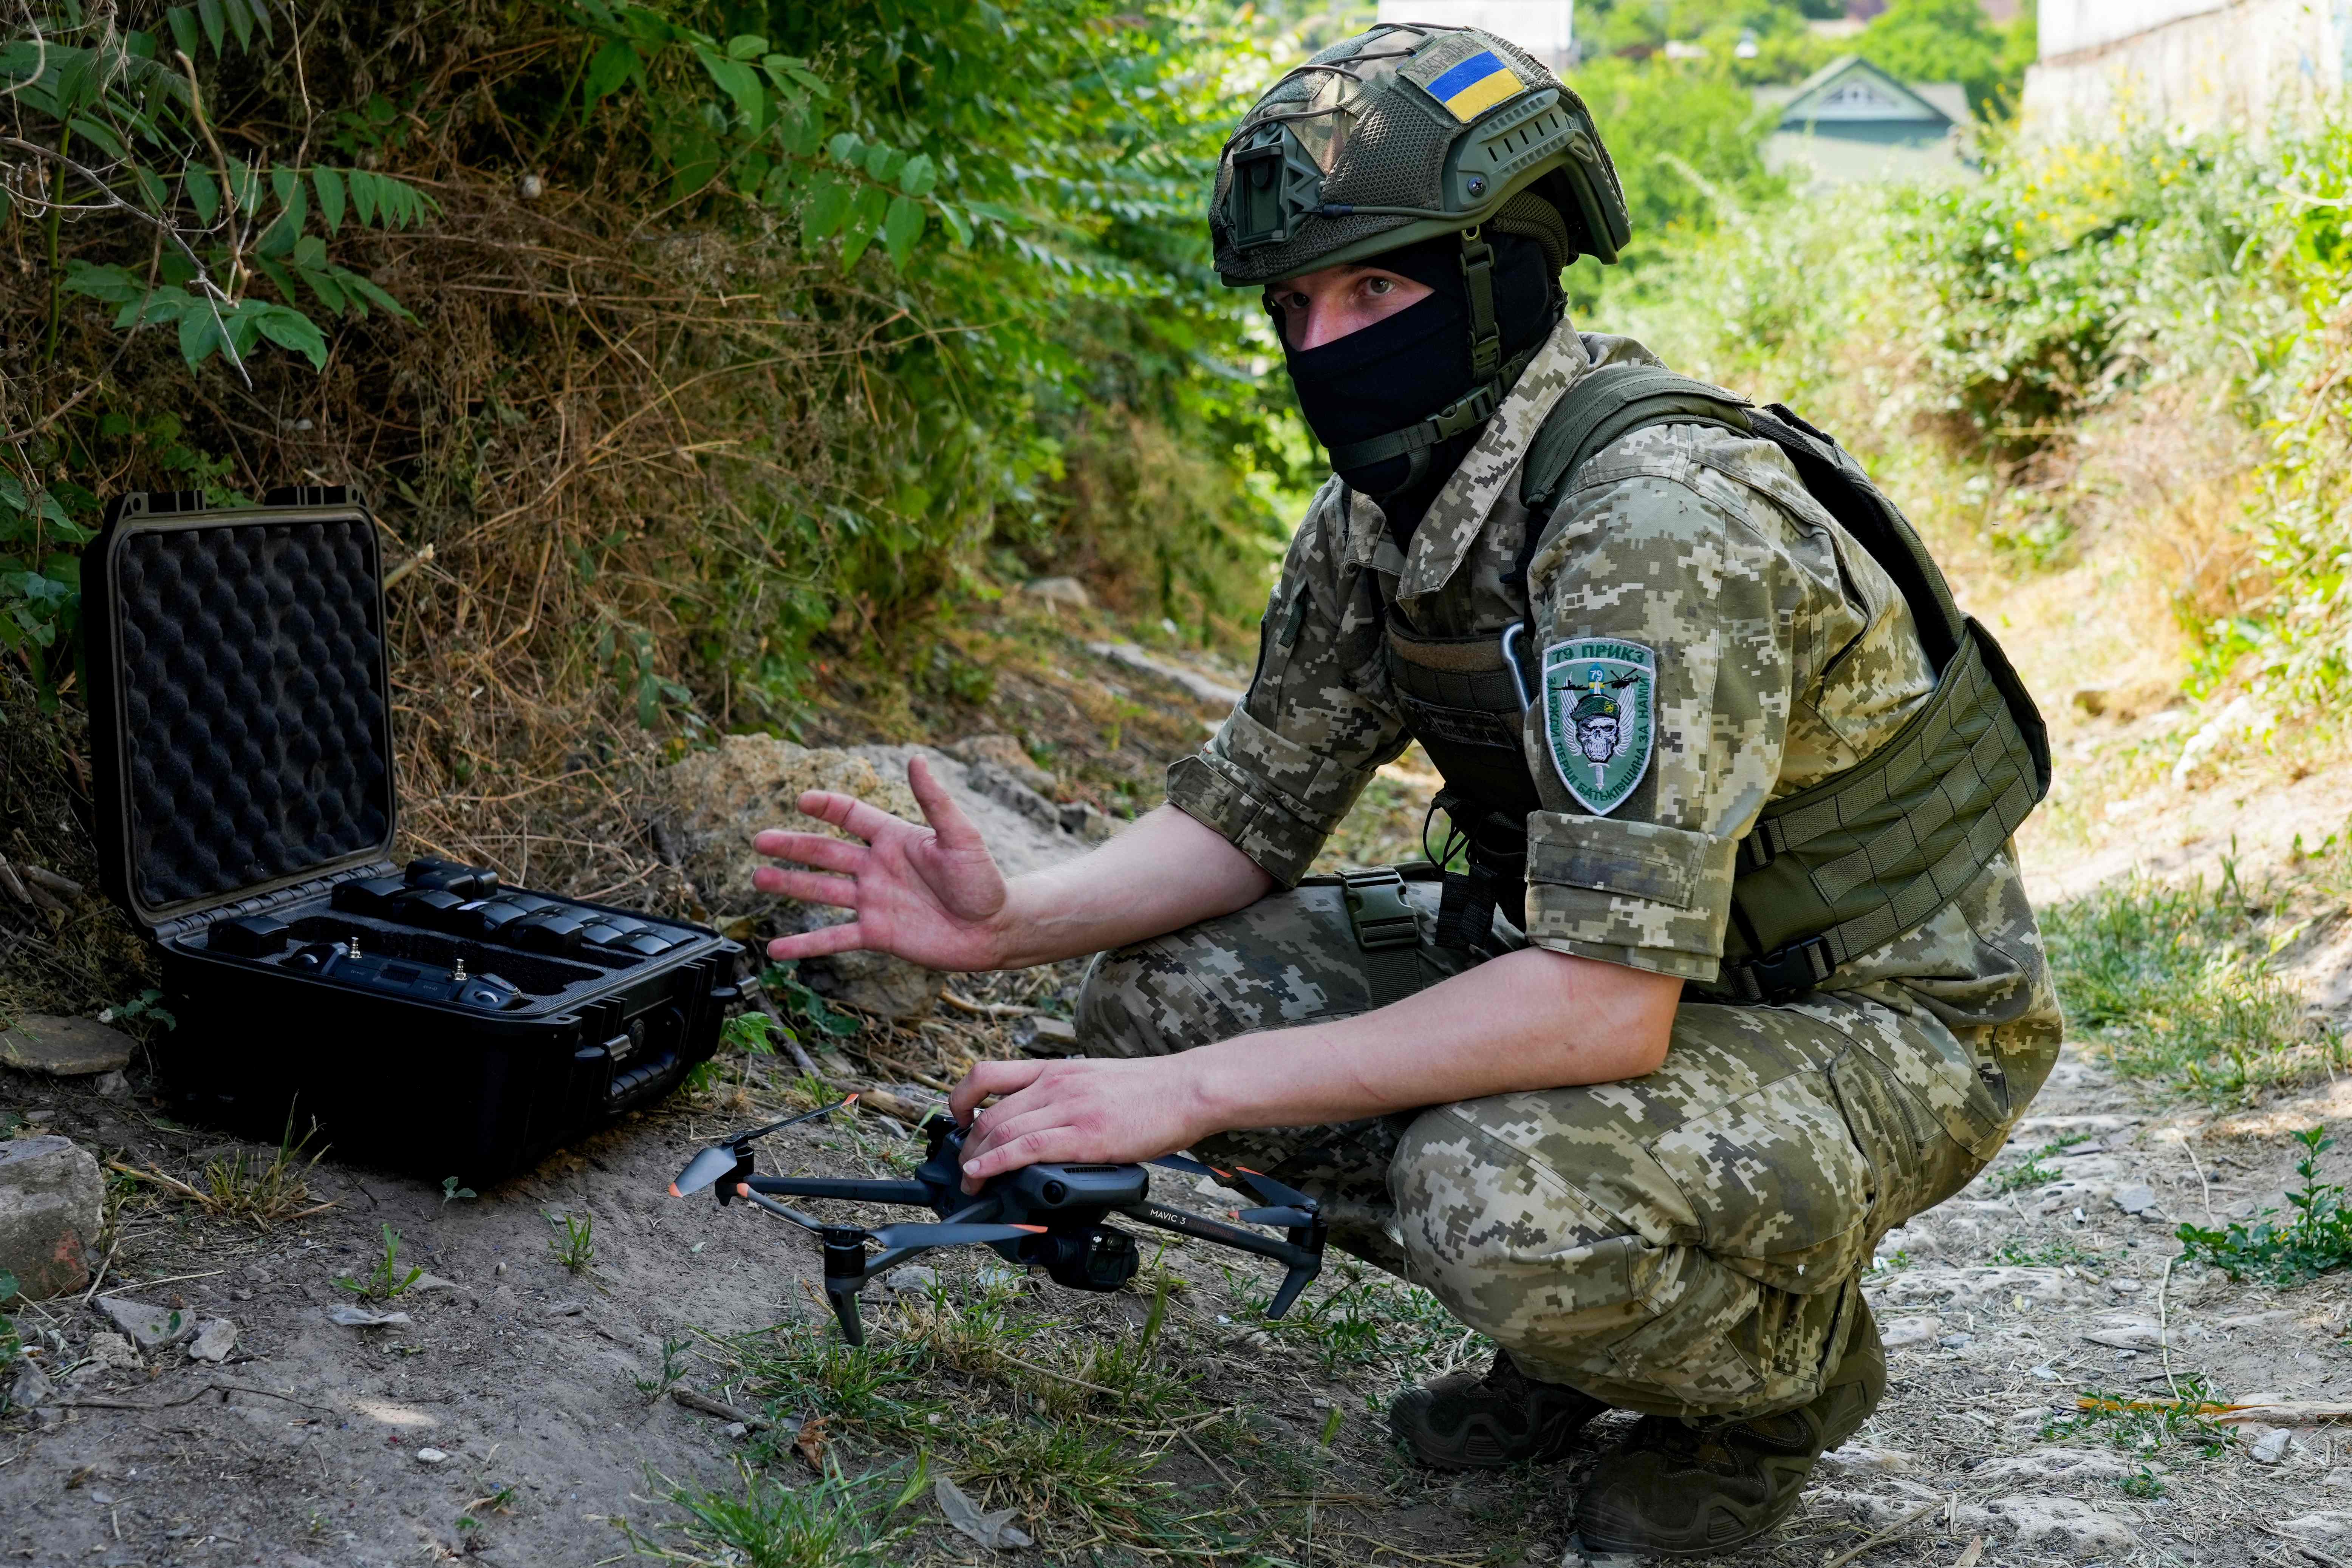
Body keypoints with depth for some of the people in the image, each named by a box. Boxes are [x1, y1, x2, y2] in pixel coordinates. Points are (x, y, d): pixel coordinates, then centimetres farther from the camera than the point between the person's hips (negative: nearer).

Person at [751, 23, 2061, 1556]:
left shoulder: (1656, 522, -31)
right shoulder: (1375, 517, -3)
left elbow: (1604, 1001, -36)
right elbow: (1254, 810, 3)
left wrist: (1196, 1095, -33)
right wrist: (1012, 922, -17)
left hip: (1890, 1018, -8)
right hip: (1636, 956, 8)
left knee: (1511, 1191, -36)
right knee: (1166, 990, -5)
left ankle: (1791, 1362, 0)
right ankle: (1576, 1324, 10)